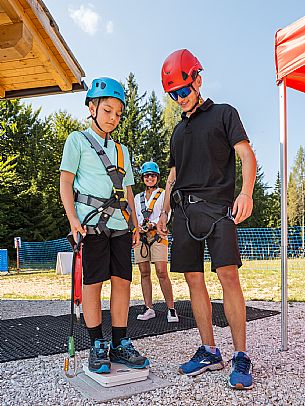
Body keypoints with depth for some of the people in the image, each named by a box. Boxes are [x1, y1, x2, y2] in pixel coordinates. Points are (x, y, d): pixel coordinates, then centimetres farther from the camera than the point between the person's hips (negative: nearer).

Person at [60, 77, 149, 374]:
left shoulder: (121, 150, 23)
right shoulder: (78, 140, 7)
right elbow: (65, 181, 0)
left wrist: (135, 224, 16)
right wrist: (73, 218, -11)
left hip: (119, 224, 5)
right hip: (92, 221, -5)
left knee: (122, 280, 2)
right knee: (93, 282, -3)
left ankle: (119, 345, 12)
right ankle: (97, 347, 9)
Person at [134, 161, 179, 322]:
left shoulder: (163, 194, 9)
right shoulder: (138, 197, 21)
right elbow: (134, 217, 20)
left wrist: (152, 224, -17)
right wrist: (137, 227, -2)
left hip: (157, 236, -4)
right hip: (140, 237, 4)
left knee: (162, 273, -13)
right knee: (144, 273, 3)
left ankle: (171, 309, -7)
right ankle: (148, 308, 10)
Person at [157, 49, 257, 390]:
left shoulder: (224, 114, 8)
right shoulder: (178, 131, 24)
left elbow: (247, 156, -3)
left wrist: (246, 192, -21)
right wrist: (163, 213, 18)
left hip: (217, 206, -6)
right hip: (184, 210, 6)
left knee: (228, 275, -14)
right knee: (194, 279, 3)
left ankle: (241, 356, -3)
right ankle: (209, 352, 12)